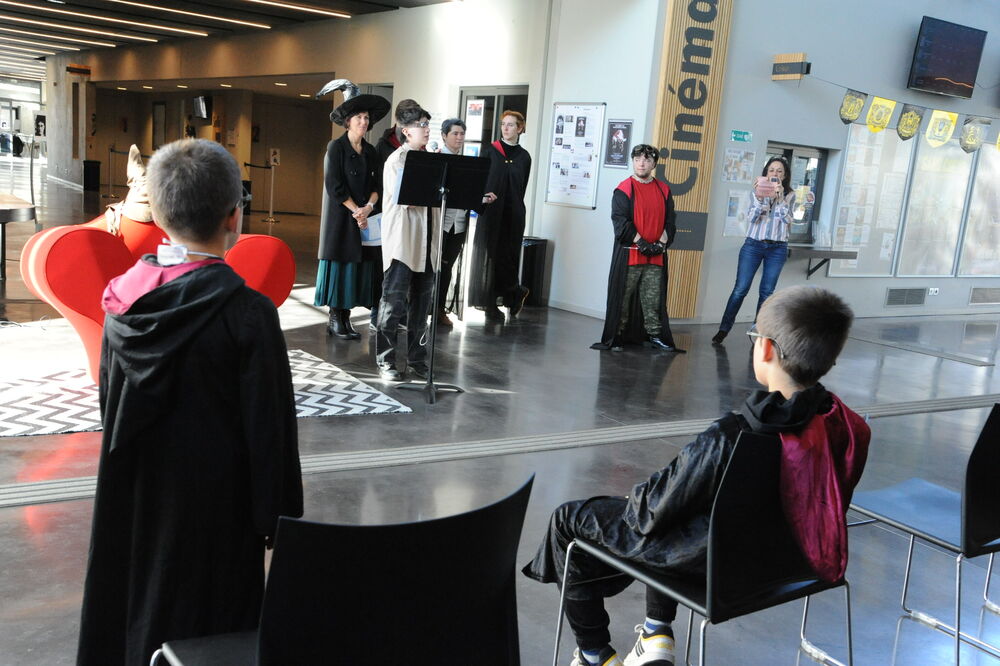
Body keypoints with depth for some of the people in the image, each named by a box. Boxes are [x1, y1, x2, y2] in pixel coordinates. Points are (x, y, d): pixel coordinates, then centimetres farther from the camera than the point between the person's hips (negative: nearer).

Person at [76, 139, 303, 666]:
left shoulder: (124, 299, -5)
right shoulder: (248, 314, -21)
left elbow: (111, 400, 7)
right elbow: (270, 429, -17)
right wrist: (277, 521, -7)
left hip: (132, 494, 5)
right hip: (214, 503, -5)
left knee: (135, 613, 23)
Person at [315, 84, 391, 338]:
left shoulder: (370, 152, 13)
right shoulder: (336, 147, -4)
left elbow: (378, 184, 7)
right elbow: (334, 186, -11)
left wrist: (368, 207, -11)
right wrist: (355, 210, -15)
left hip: (365, 218, 5)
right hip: (341, 217, -5)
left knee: (358, 263, 2)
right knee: (340, 261, -4)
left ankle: (345, 317, 8)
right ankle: (335, 320, 1)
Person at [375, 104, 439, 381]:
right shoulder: (397, 159, -5)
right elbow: (403, 198, -16)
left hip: (426, 242, 7)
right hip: (402, 241, -7)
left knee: (421, 303, 10)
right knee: (394, 302, -4)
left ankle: (416, 358, 19)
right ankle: (385, 360, 5)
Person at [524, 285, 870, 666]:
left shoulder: (728, 440, -35)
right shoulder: (847, 428, -17)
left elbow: (653, 513, -25)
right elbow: (830, 505, 2)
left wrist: (635, 501, 0)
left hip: (709, 561, -7)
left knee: (569, 520, 12)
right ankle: (657, 632, 32)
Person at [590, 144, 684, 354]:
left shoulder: (664, 191, 11)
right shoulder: (623, 189, -2)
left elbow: (670, 221, 9)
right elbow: (621, 221, -9)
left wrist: (661, 243, -6)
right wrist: (642, 243, -15)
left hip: (656, 257, 3)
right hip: (628, 254, -3)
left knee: (654, 299, 7)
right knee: (623, 297, 1)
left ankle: (655, 336, 14)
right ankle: (615, 337, 9)